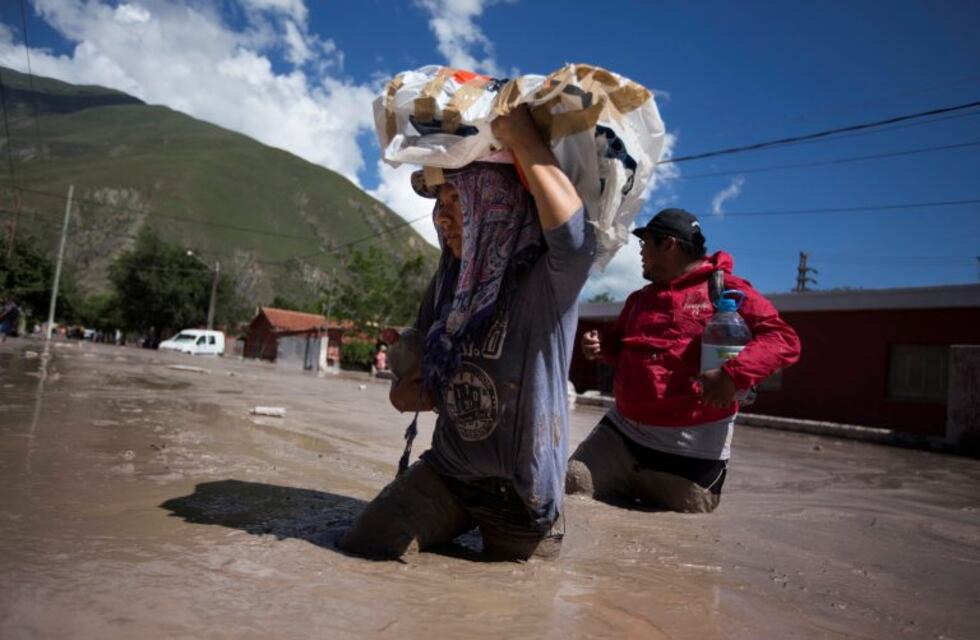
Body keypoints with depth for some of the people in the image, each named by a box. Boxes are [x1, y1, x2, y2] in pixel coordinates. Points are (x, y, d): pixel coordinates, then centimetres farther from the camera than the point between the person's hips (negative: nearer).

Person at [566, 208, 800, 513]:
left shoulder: (725, 289, -8)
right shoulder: (640, 298, 15)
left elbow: (784, 339, -15)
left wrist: (734, 374, -32)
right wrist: (600, 345, 6)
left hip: (691, 451, -6)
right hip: (620, 433, 6)